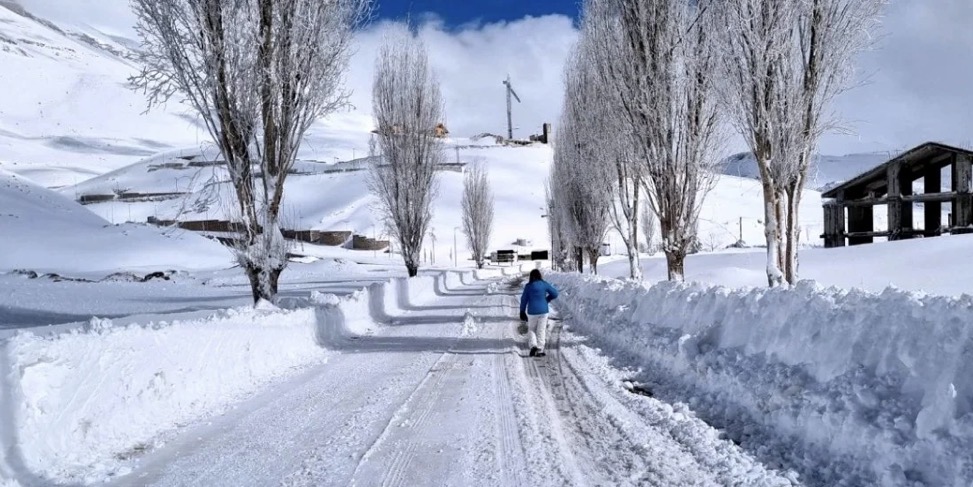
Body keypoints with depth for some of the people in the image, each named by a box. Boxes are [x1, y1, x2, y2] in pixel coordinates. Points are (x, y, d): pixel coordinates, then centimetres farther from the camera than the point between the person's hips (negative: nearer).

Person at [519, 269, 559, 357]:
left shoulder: (528, 286, -5)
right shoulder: (544, 284, -2)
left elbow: (524, 299, -1)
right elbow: (555, 294, 1)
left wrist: (522, 312, 8)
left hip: (532, 312, -1)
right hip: (543, 311, 1)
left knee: (531, 329, 17)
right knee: (541, 330, 7)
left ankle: (533, 345, -3)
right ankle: (540, 351, 8)